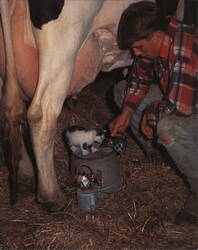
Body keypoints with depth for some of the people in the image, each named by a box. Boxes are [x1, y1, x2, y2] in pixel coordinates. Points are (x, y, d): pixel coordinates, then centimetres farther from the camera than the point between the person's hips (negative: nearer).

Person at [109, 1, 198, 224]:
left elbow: (178, 106, -38)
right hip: (178, 98, 9)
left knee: (167, 127, -39)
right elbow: (140, 77, 7)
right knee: (122, 90, 5)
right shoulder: (151, 43, -8)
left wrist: (150, 114, -18)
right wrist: (126, 113, -4)